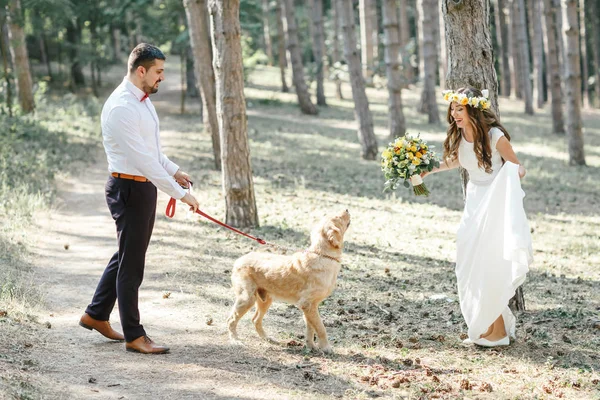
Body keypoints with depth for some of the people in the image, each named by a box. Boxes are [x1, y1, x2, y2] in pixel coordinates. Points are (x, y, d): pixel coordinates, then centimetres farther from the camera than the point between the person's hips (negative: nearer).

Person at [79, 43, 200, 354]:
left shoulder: (142, 100, 10)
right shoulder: (121, 107, -22)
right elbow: (142, 159, -26)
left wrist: (173, 170, 18)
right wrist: (178, 192, -26)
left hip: (144, 186, 10)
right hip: (129, 189, -10)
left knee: (127, 256, 18)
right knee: (131, 262, -1)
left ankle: (96, 315, 31)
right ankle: (134, 336, 7)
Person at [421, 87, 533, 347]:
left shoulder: (495, 137, -20)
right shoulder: (458, 137, -2)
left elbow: (517, 167, -13)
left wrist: (518, 171, -36)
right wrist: (427, 170, 14)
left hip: (497, 206, -7)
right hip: (474, 202, 7)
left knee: (489, 266, -6)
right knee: (470, 266, 8)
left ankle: (498, 331, 6)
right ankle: (486, 325, 21)